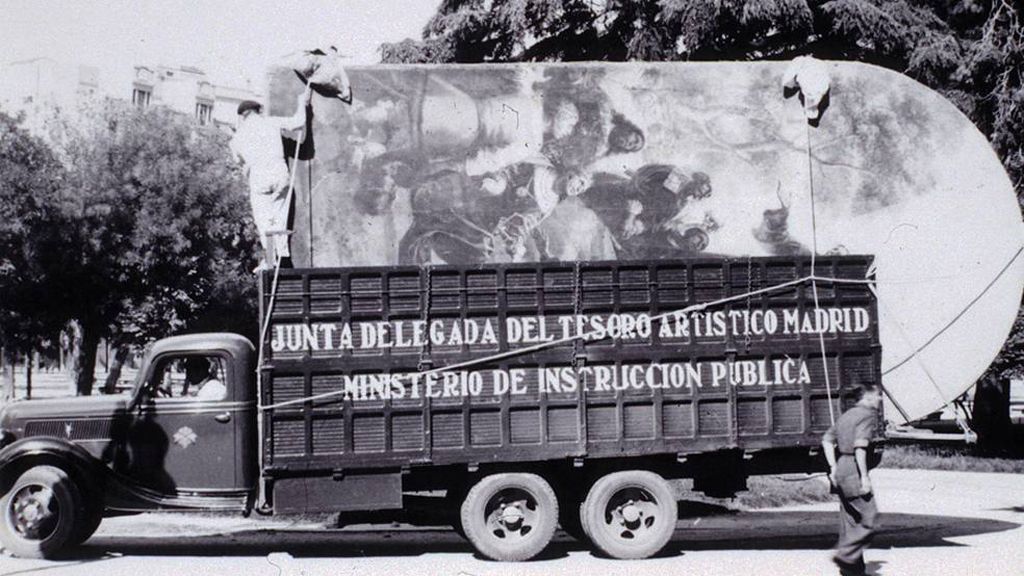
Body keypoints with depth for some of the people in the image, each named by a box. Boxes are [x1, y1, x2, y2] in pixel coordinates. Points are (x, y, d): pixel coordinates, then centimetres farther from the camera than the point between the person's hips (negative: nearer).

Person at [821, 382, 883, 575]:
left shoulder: (847, 415, 19)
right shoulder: (868, 415, -8)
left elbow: (827, 440, 17)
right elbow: (860, 446, -20)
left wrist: (833, 467, 14)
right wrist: (864, 475, -20)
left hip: (840, 468, 9)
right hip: (853, 469, -9)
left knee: (850, 519, 13)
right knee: (868, 516, -6)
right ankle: (845, 555, -12)